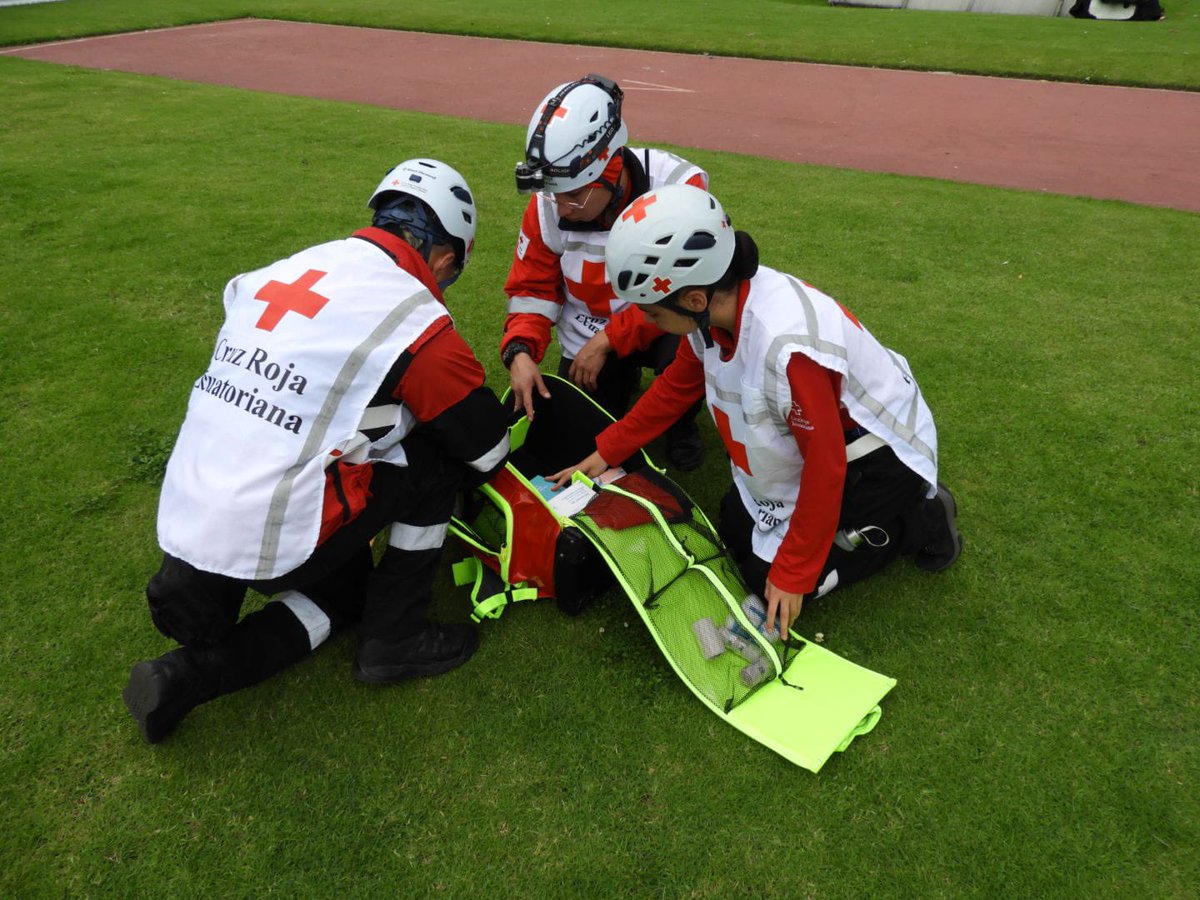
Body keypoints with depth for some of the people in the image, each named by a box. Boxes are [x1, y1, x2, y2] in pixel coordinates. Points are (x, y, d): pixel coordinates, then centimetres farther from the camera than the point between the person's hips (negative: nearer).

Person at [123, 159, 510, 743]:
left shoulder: (284, 269, 8)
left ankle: (189, 671, 12)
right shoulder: (418, 320, -12)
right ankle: (394, 640, 11)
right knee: (435, 459, 4)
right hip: (267, 543, -7)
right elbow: (488, 451, -1)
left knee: (349, 585, 26)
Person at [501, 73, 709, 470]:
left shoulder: (679, 188, -27)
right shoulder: (548, 206, -14)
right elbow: (532, 288, -4)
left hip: (662, 323, -3)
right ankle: (622, 378, 29)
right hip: (588, 339, 3)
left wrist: (607, 340, -24)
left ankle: (680, 421, -1)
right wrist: (520, 351, -23)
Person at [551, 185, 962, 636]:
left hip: (880, 456, -8)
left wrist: (791, 575, -20)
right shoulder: (718, 301, -16)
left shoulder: (788, 345, -41)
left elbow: (824, 468, -30)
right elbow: (675, 386, 3)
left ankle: (918, 519, 8)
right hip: (811, 441, 8)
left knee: (769, 579, -4)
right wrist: (607, 451, 6)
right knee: (736, 534, 13)